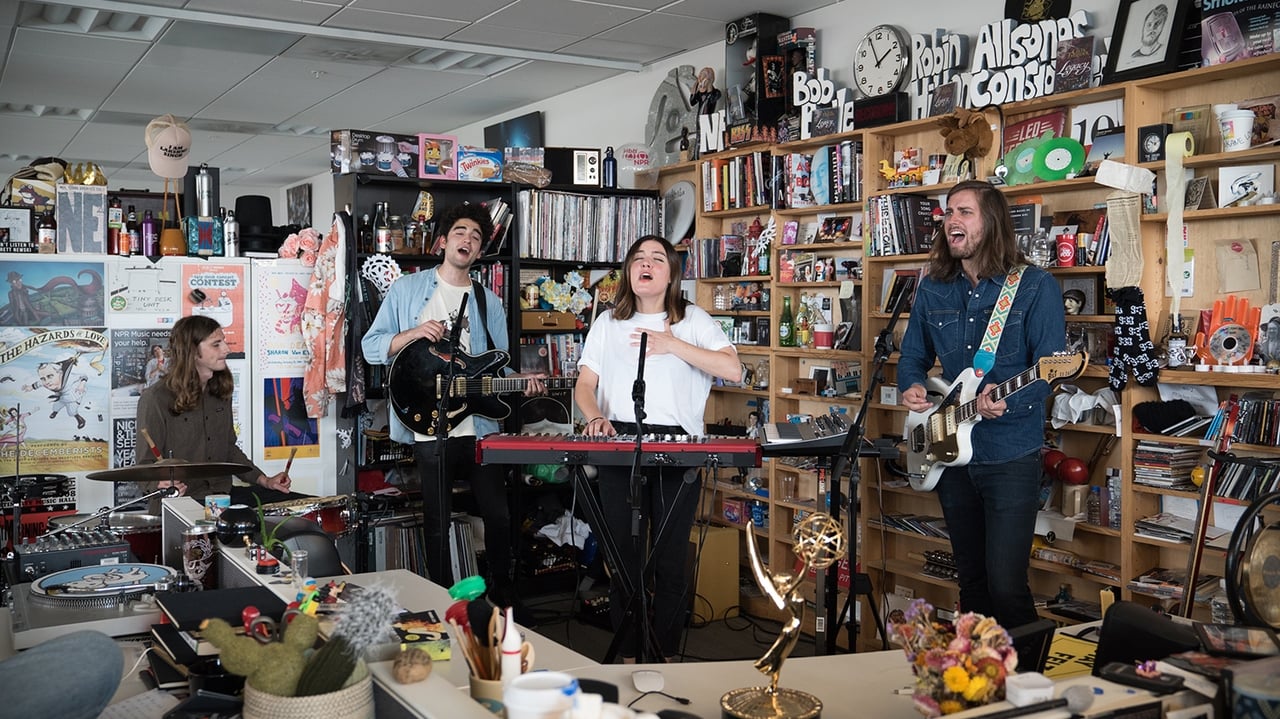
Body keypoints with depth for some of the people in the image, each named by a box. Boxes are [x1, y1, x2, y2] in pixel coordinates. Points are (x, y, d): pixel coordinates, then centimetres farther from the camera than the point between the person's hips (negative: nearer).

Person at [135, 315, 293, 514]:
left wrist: (264, 480, 9)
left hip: (223, 494, 8)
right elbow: (146, 464, -11)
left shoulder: (220, 391, 12)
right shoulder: (155, 399, -12)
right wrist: (161, 484, -34)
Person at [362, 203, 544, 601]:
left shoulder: (489, 303, 12)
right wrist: (413, 333, -15)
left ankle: (502, 591, 24)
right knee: (437, 522, 8)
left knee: (499, 515, 6)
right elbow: (370, 347, 3)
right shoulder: (407, 289, 4)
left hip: (479, 426, 2)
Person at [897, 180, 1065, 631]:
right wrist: (911, 387, -6)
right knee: (972, 580, 17)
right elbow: (912, 356, 16)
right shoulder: (932, 290, 8)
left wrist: (1008, 399, -29)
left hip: (1010, 454, -5)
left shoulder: (1035, 286, -8)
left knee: (1006, 585, -7)